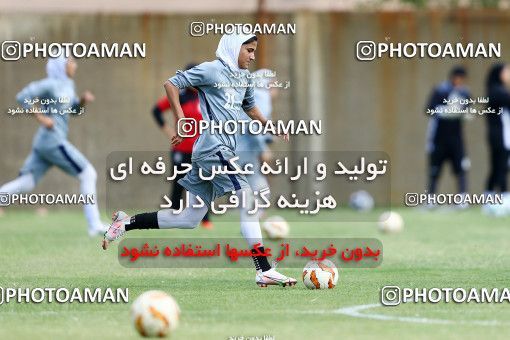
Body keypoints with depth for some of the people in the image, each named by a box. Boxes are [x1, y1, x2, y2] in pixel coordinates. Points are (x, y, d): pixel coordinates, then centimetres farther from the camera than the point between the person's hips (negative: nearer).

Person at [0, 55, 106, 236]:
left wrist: (83, 100, 7)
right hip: (53, 142, -9)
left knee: (24, 184, 5)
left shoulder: (67, 84, 16)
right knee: (88, 174, -3)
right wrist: (41, 118, -18)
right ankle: (95, 225, -2)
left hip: (42, 143, 9)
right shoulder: (50, 84, -10)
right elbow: (23, 97, -16)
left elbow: (74, 108, 28)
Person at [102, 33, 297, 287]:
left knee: (190, 218, 10)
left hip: (223, 150, 10)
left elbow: (249, 108, 35)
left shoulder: (244, 77, 18)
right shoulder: (212, 70, -7)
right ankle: (264, 271, -13)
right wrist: (181, 121, -12)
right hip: (214, 149, -10)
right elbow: (172, 84, -6)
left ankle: (126, 223, 18)